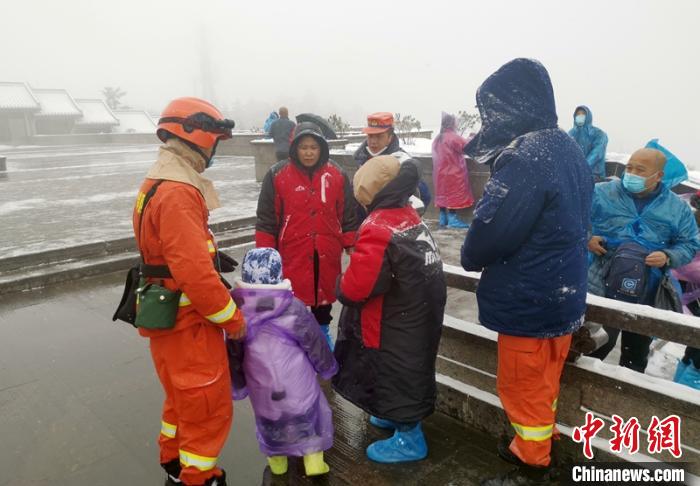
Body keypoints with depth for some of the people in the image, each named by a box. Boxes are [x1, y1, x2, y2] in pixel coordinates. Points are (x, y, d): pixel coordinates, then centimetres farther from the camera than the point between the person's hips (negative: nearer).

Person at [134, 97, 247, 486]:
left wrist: (223, 290, 11)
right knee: (209, 406, 6)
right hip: (188, 321, -11)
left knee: (185, 397, 26)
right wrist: (233, 319, -17)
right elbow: (195, 272, -28)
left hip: (174, 315, 11)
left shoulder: (162, 183, 11)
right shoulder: (177, 193, -23)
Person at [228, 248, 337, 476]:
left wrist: (237, 382, 16)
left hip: (262, 393, 3)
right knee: (312, 413, 23)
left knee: (269, 420, 28)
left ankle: (276, 460, 42)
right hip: (298, 390, -2)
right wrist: (328, 368, 13)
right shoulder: (293, 309, -17)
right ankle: (313, 461, 25)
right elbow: (315, 345, -5)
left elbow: (233, 351, 1)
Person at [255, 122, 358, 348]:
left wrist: (351, 247, 7)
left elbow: (348, 215, 6)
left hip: (327, 253, 3)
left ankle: (322, 332, 39)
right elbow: (266, 219, -3)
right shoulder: (277, 175, -6)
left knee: (324, 294, 17)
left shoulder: (337, 175, 0)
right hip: (291, 254, -2)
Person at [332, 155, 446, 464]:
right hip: (420, 315, 9)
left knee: (396, 373, 9)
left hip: (396, 323, -9)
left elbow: (355, 289, -29)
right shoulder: (410, 217, 2)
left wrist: (341, 287, -6)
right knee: (406, 371, 24)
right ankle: (397, 415, 44)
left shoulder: (377, 229, -27)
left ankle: (410, 437, 25)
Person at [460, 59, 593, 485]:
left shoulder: (525, 156, -25)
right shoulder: (569, 150, 6)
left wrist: (471, 257, -3)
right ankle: (539, 445, 44)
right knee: (544, 382, 24)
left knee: (523, 387, 10)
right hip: (564, 293, 9)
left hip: (529, 301, -9)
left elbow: (492, 228, -25)